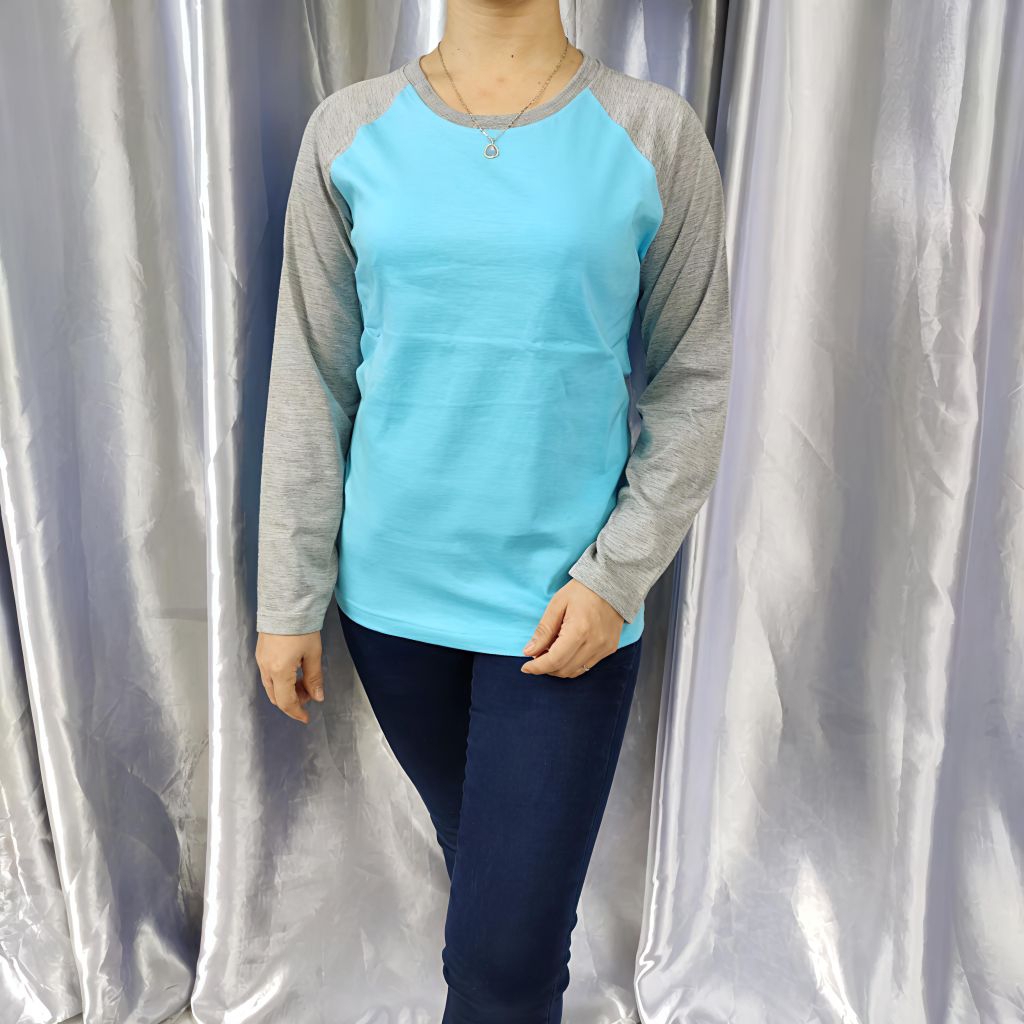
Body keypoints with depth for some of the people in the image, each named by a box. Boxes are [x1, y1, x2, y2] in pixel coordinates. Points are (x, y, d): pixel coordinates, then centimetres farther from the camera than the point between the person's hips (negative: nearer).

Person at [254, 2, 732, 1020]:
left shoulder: (656, 132, -3)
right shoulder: (348, 131, 2)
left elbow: (693, 383, 0)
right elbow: (310, 379, 2)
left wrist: (615, 575, -9)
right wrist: (288, 599, 2)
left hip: (564, 604, -2)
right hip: (392, 588, 3)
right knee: (474, 853, 21)